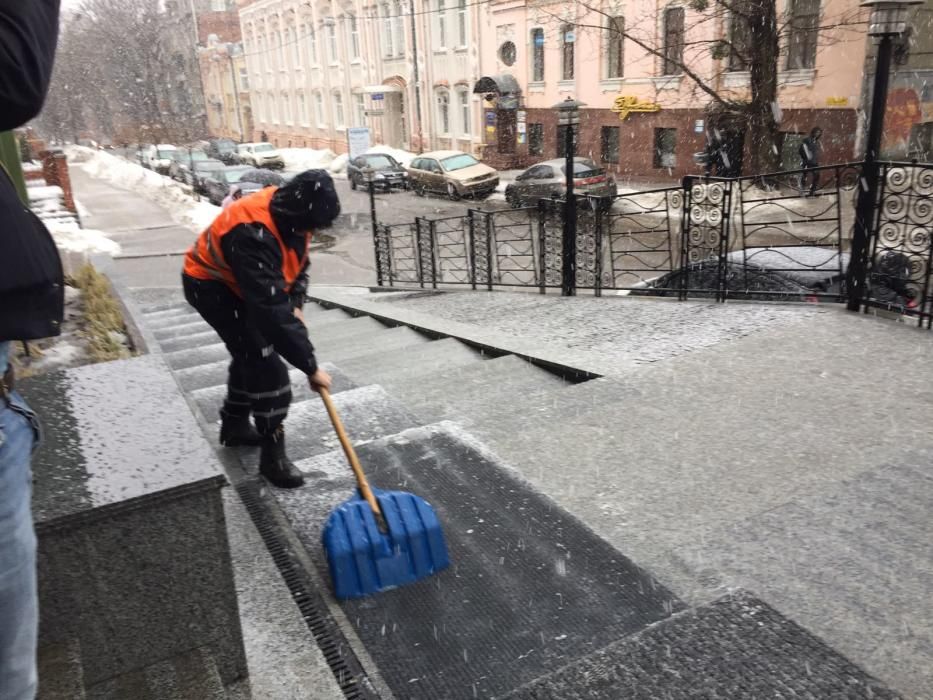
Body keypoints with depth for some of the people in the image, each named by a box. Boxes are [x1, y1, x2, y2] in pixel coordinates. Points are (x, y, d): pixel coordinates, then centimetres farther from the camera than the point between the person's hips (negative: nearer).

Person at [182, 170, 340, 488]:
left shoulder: (290, 214, -14)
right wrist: (310, 366, -39)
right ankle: (272, 453, -5)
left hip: (243, 283, 9)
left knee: (251, 352, 18)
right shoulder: (253, 233, -41)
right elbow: (271, 310, -43)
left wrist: (296, 305, -9)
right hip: (211, 285, -9)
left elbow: (299, 262, 6)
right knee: (263, 359, -14)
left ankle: (235, 425, 37)